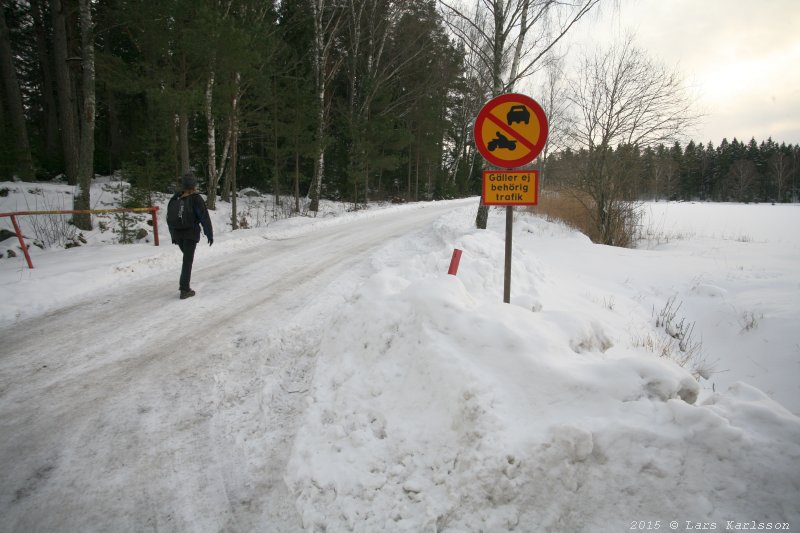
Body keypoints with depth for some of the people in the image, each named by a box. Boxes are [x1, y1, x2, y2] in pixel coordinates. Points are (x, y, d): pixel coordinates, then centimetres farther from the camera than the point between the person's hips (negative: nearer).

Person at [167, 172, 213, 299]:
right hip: (191, 234, -5)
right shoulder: (196, 199, -11)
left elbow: (169, 218, 11)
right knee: (188, 260, -2)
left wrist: (173, 234, 20)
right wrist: (210, 234, -6)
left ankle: (184, 284, 22)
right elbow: (205, 218, -13)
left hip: (177, 233, 5)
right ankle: (185, 290, -4)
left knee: (187, 257, 24)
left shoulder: (175, 198, 5)